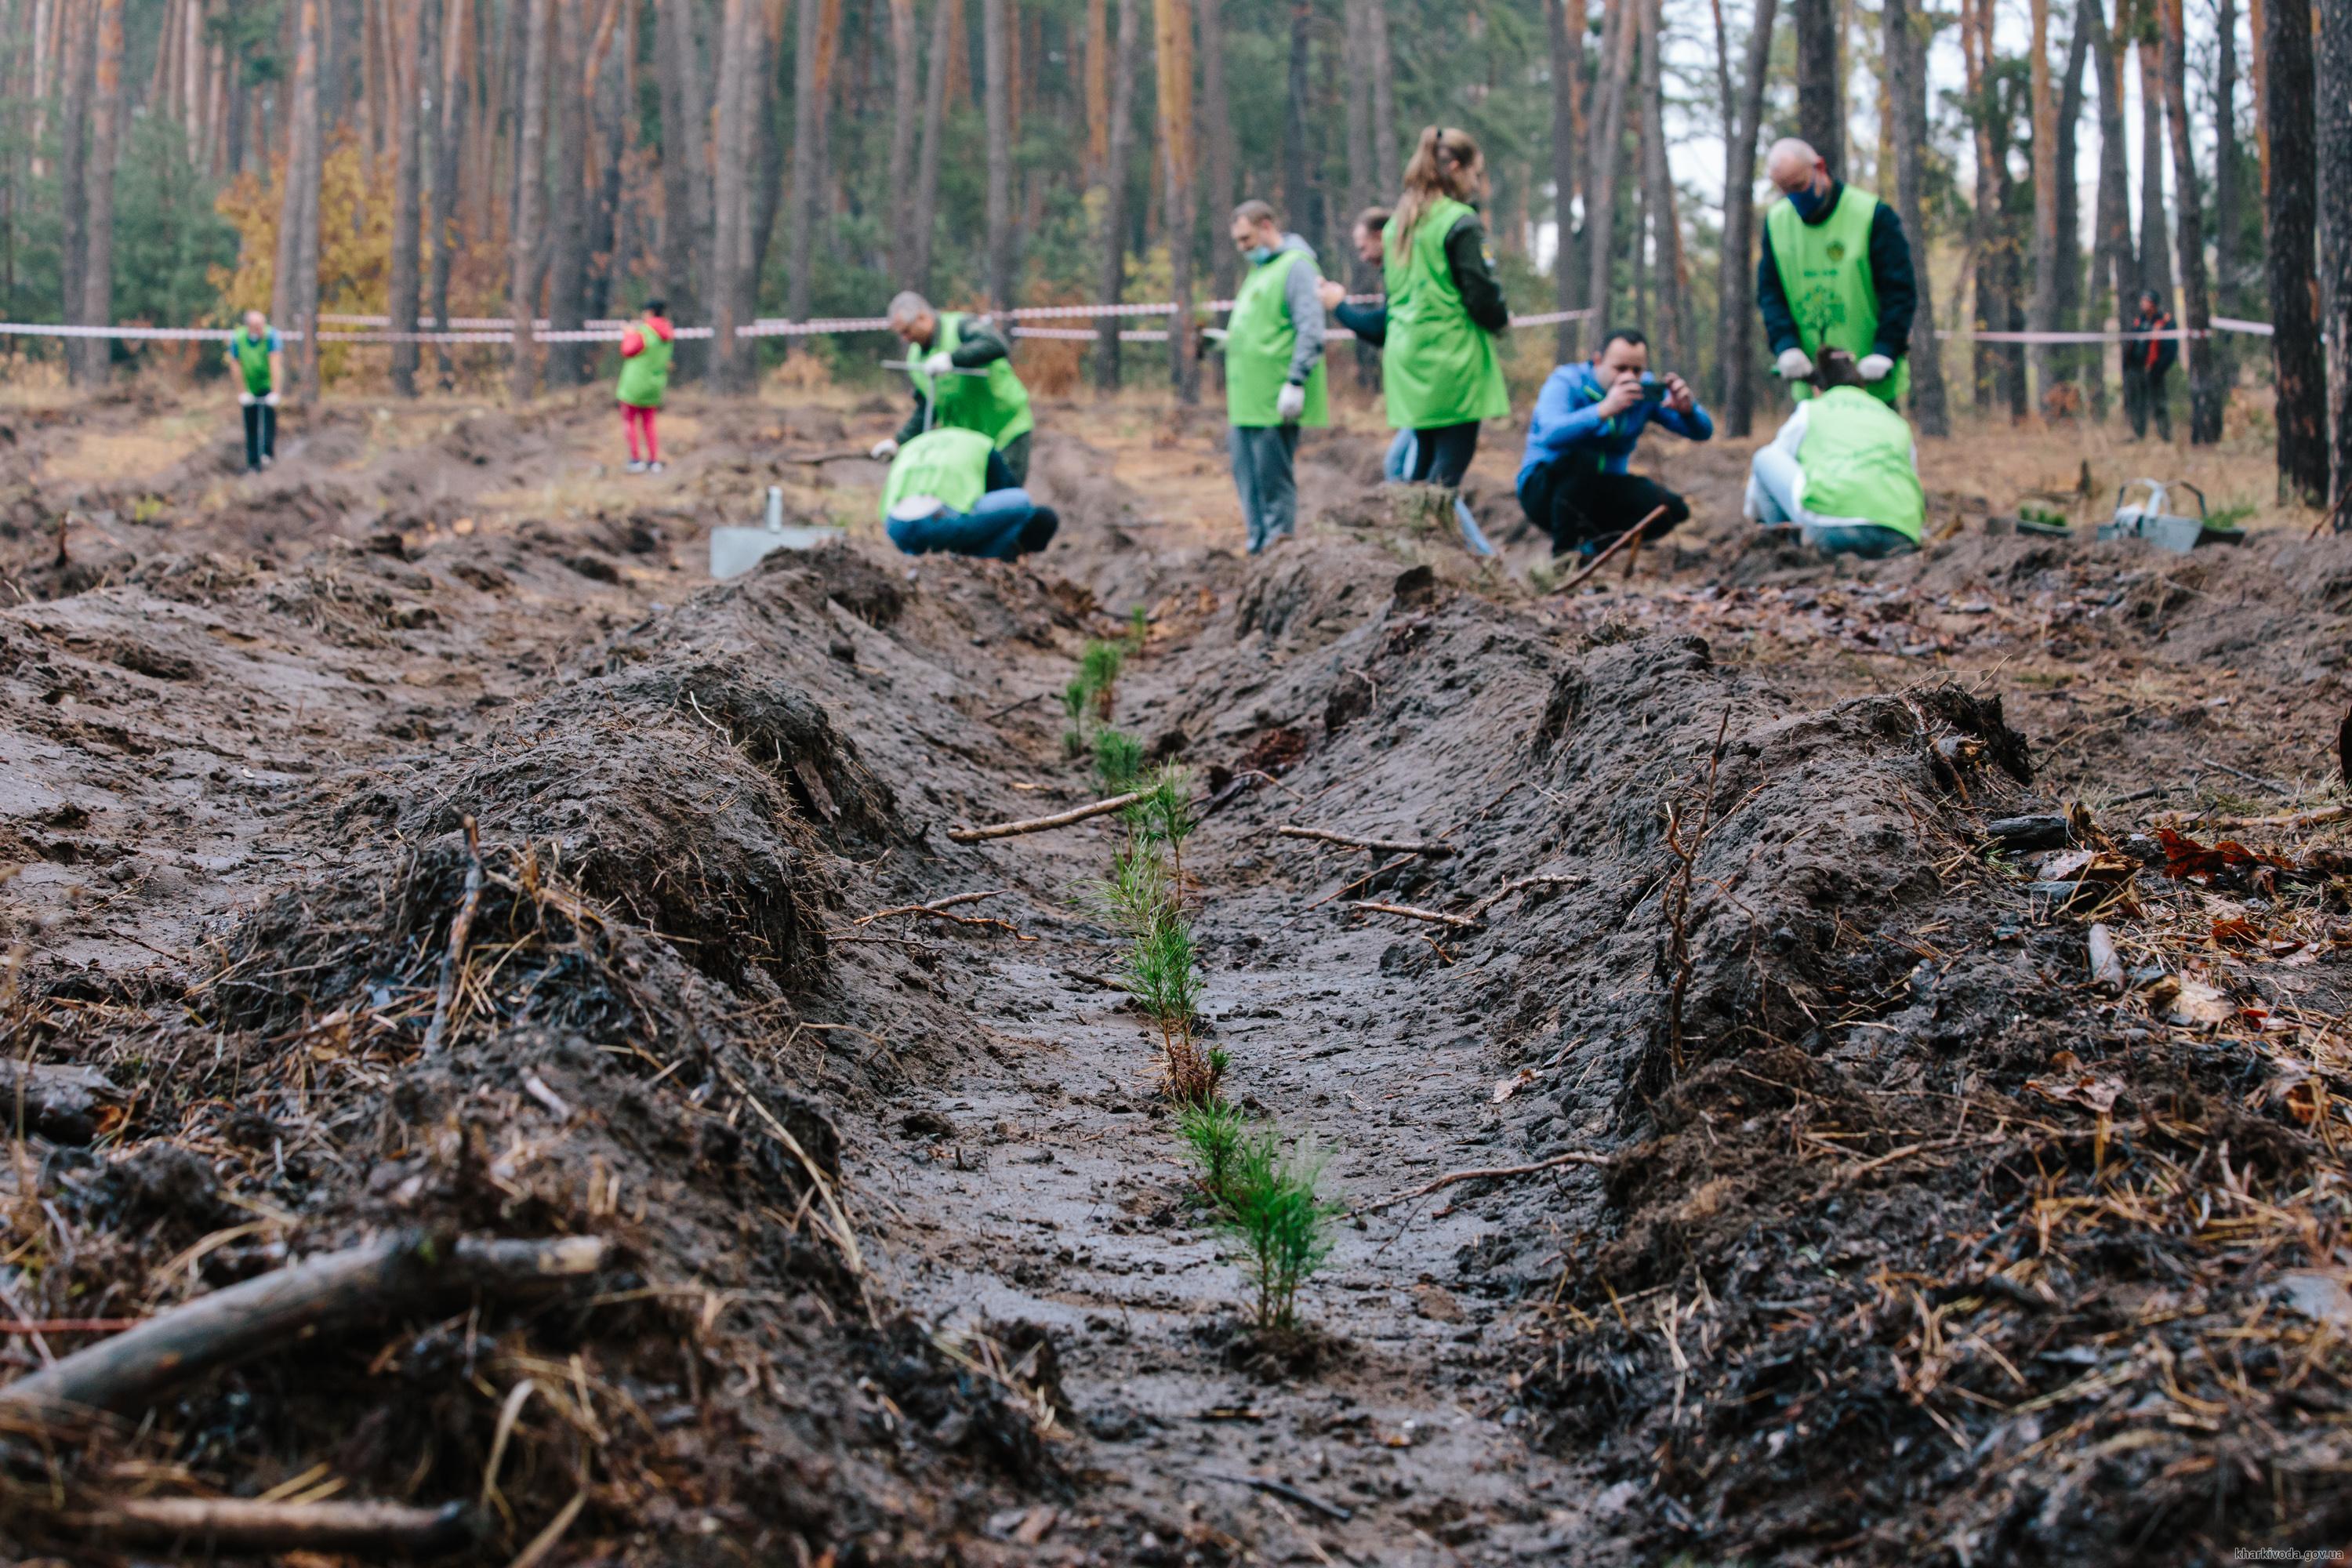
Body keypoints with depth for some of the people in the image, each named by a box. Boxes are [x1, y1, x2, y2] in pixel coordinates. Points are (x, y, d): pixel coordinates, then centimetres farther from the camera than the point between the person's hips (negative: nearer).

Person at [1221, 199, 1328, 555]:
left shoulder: (1296, 266, -8)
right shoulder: (1259, 270, 23)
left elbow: (1310, 331, -16)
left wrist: (1296, 382, -21)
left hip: (1274, 403, -9)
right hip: (1247, 402, 9)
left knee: (1274, 478, -7)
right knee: (1247, 475, 9)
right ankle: (1259, 546, 13)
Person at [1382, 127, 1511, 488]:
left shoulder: (1397, 222, 13)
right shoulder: (1460, 221, -11)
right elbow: (1479, 292, -12)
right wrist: (1502, 319, 7)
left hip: (1407, 355, 8)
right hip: (1451, 357, -8)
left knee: (1424, 457, 13)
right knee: (1452, 461, -6)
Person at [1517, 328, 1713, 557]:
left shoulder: (1647, 391, -2)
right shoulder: (1565, 382, -17)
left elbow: (1702, 432, -3)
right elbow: (1551, 435, -38)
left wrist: (1687, 409, -27)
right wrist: (1604, 410, -50)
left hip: (1602, 493, 5)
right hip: (1544, 491, -5)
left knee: (1673, 509, -18)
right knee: (1581, 458, -37)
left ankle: (1591, 545, -3)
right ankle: (1565, 549, -23)